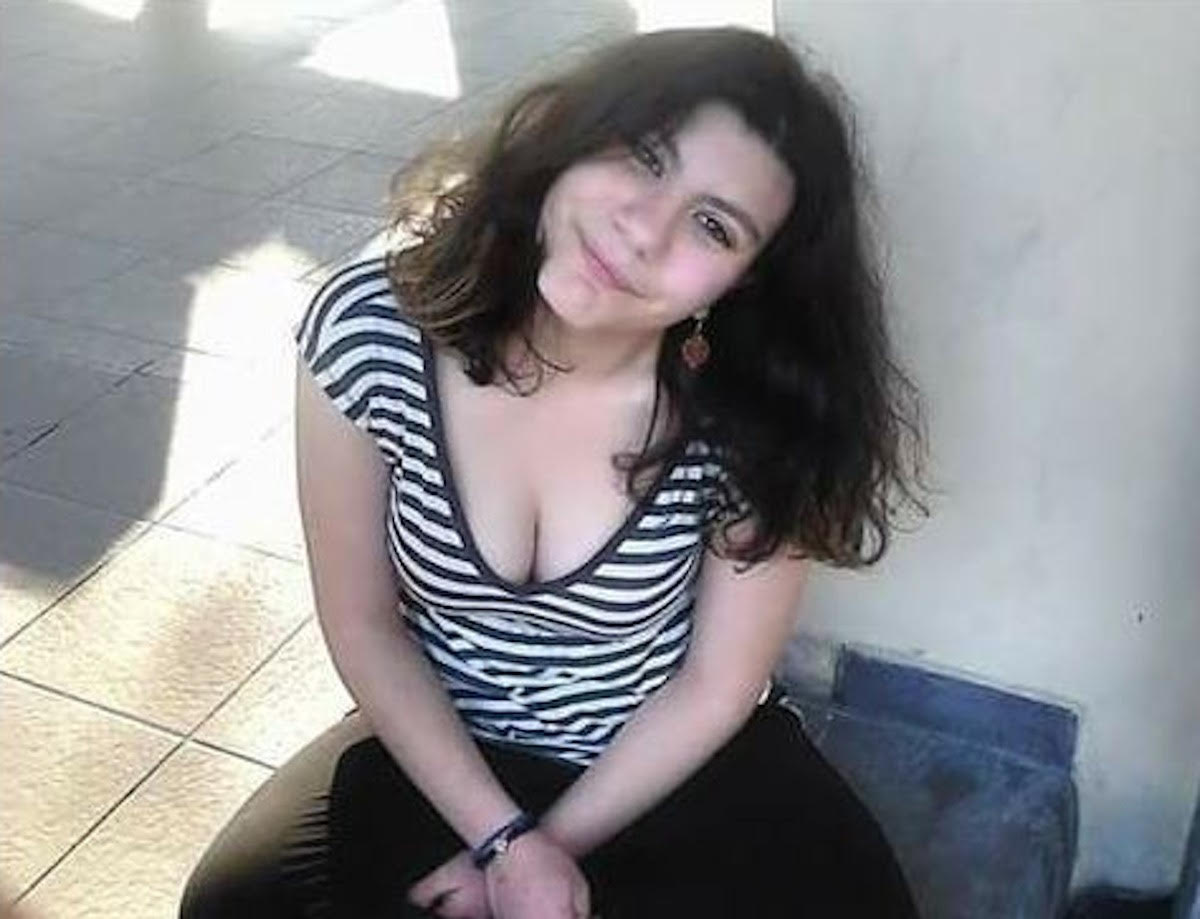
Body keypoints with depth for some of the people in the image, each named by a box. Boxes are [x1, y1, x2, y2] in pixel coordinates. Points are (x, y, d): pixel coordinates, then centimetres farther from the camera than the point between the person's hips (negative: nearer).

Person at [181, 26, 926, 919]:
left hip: (682, 765, 0)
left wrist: (551, 843, -11)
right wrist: (505, 842, -15)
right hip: (442, 747, 1)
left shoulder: (757, 419, -23)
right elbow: (362, 624, -11)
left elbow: (717, 688, -10)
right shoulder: (369, 333, -21)